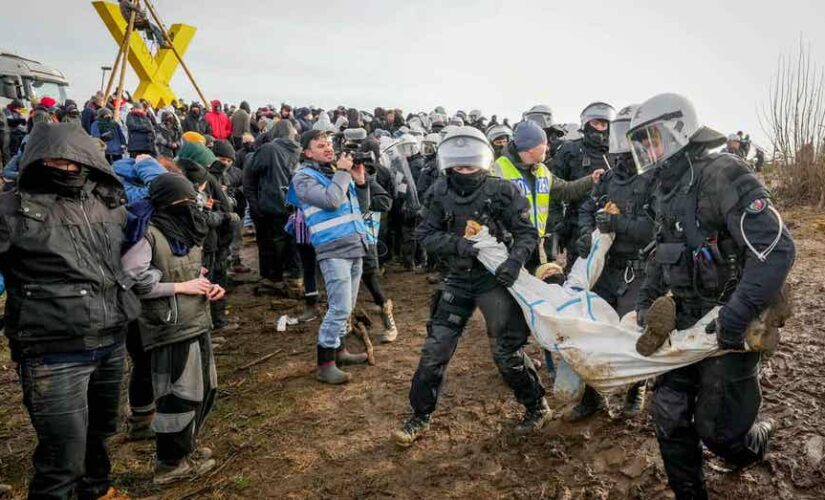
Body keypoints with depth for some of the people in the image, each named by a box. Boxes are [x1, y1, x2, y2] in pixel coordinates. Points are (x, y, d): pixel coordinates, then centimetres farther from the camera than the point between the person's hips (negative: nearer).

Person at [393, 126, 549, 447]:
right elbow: (426, 234, -2)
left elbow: (527, 233, -6)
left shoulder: (502, 191, -9)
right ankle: (420, 417, 20)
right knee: (435, 349, 3)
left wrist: (515, 260, -24)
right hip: (459, 279, 4)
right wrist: (457, 243, -20)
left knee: (506, 351, 3)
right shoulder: (443, 195, 1)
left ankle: (537, 407, 29)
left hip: (495, 277, -3)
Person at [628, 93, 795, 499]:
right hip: (685, 320, 8)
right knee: (668, 414, 8)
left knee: (716, 428, 4)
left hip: (730, 326, -7)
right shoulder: (668, 188, 8)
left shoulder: (722, 175, -19)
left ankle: (756, 441, 39)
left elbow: (777, 248, -27)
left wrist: (735, 318, -30)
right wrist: (646, 300, 14)